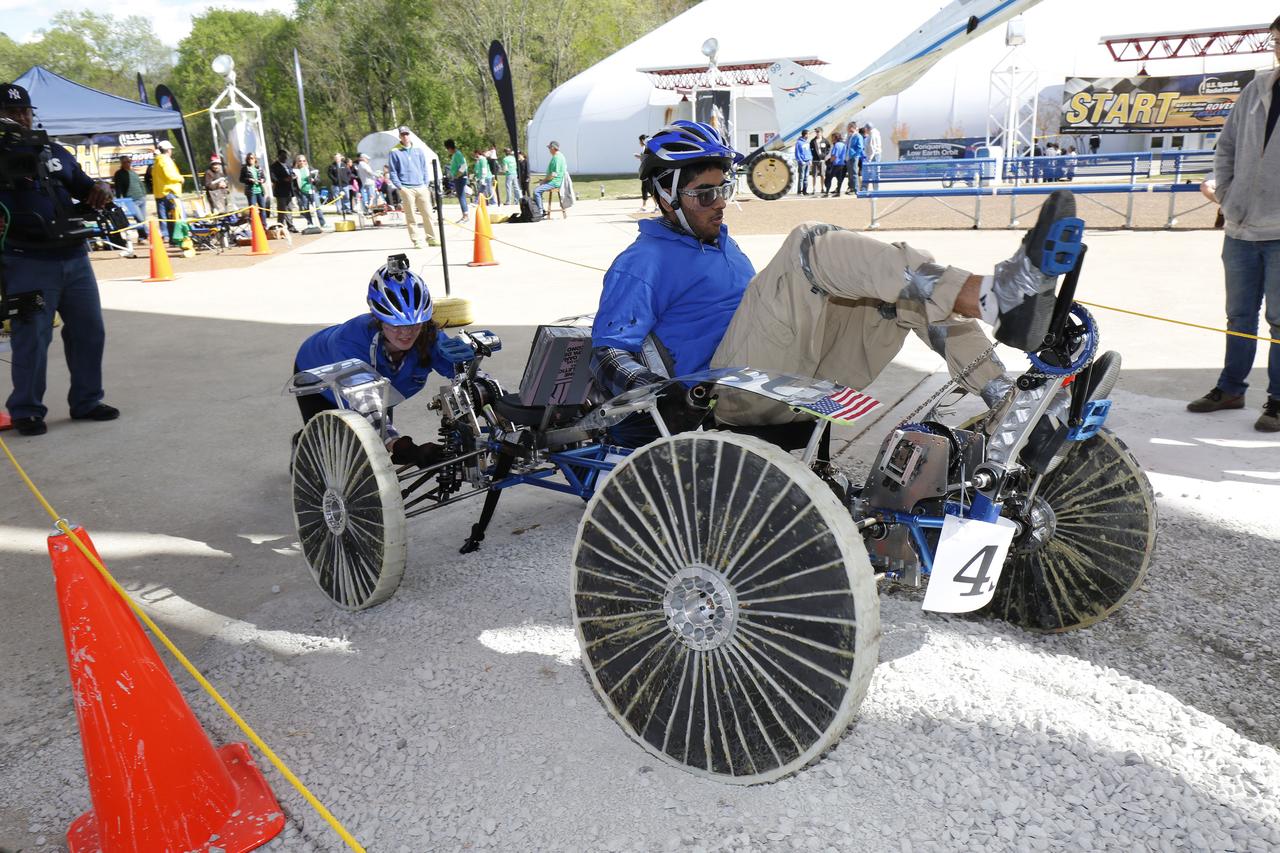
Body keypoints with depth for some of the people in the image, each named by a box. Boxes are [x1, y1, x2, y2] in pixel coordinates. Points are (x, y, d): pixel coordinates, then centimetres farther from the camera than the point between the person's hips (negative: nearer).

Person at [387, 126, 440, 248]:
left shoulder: (418, 150, 12)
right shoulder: (394, 152, 2)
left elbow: (424, 168, 15)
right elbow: (393, 172, 1)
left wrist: (426, 184, 5)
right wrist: (400, 187, -8)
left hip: (421, 187, 3)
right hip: (406, 189, -3)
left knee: (427, 214, 2)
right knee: (411, 217, -2)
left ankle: (431, 238, 10)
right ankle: (415, 241, 4)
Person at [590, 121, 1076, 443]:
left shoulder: (722, 245, 29)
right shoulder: (643, 263, 3)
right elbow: (608, 356, -8)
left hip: (797, 380, 8)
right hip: (735, 390, -8)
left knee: (905, 278, -3)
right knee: (812, 244, -24)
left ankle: (1006, 396, -21)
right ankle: (988, 296, -38)